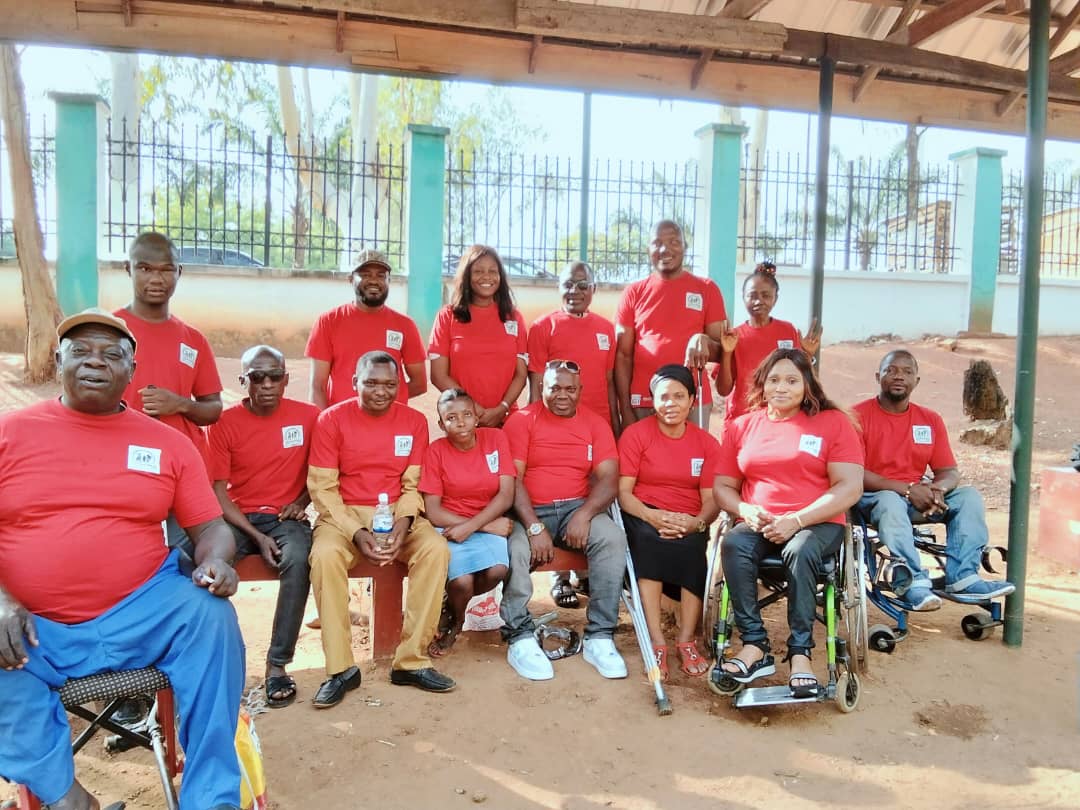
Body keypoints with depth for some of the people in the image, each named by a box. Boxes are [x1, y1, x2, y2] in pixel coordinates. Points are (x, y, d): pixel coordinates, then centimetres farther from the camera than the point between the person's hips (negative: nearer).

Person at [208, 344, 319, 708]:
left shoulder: (308, 416, 0)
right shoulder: (225, 422, -1)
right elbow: (218, 492, -3)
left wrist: (302, 501, -5)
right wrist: (257, 537, -15)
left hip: (285, 517, 0)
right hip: (237, 517, 1)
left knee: (297, 561, -33)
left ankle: (278, 664, -23)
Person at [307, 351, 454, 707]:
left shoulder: (414, 421, 2)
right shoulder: (331, 419, -4)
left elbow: (414, 485, 2)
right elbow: (322, 488, -7)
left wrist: (404, 522, -18)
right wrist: (356, 532, -20)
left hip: (397, 514, 2)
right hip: (343, 514, -2)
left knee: (436, 549, -26)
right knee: (325, 554, -33)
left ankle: (411, 660, -15)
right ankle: (340, 668, -19)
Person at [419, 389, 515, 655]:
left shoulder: (495, 438, -1)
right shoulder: (436, 450, -5)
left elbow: (506, 495, -6)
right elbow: (432, 511, -9)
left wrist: (471, 527, -20)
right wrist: (489, 525, -15)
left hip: (487, 523, 2)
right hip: (450, 526, -2)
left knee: (497, 570, -29)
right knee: (462, 581, -30)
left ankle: (453, 609, 6)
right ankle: (454, 619, 10)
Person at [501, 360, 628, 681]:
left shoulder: (595, 424, 8)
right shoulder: (522, 420, 0)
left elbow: (608, 478, -2)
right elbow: (512, 479, -8)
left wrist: (585, 514, -21)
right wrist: (534, 526, -21)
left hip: (577, 507, 2)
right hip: (528, 510, -2)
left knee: (613, 537, -25)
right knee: (515, 548, -32)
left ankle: (599, 637, -19)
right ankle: (520, 639, -16)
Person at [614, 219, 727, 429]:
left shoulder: (707, 290, 5)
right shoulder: (633, 293, 6)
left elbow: (722, 352, 6)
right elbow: (623, 355, 5)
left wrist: (704, 342, -17)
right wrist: (625, 408, -2)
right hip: (643, 403, 0)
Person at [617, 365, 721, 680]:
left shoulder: (706, 443, 9)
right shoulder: (635, 434, 1)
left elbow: (711, 500, 3)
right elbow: (623, 493, -4)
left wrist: (696, 523, -20)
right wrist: (653, 516, -23)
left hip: (688, 524, 2)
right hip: (644, 518, -2)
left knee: (692, 547, -33)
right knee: (648, 539, -36)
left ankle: (687, 641, -22)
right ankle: (657, 644, -32)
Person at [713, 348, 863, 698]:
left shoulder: (833, 422, 4)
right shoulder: (741, 426, 14)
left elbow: (850, 487, -5)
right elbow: (722, 486, 12)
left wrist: (796, 520, -16)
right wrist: (746, 511, -11)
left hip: (817, 524, -2)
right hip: (759, 525, 3)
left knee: (801, 551, -35)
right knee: (733, 544, -29)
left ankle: (800, 652, -25)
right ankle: (755, 645, -25)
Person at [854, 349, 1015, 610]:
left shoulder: (931, 420, 9)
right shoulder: (859, 415, -7)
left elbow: (950, 472, 8)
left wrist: (936, 489, -17)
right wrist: (908, 489, -21)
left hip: (917, 498, 6)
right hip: (873, 497, -6)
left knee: (969, 496, -12)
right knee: (891, 502, -36)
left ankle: (962, 578, -18)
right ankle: (913, 582, -33)